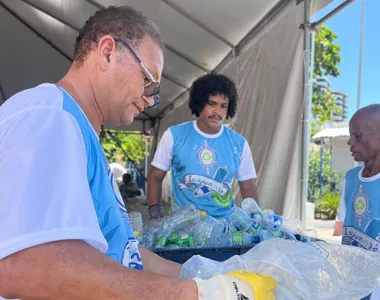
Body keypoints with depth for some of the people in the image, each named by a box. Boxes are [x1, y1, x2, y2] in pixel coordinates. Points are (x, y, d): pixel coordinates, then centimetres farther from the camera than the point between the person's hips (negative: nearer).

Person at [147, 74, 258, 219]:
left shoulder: (239, 143, 3)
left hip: (223, 220, 3)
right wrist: (155, 211, -8)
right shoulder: (174, 135, -2)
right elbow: (155, 176, 4)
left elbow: (248, 187, 10)